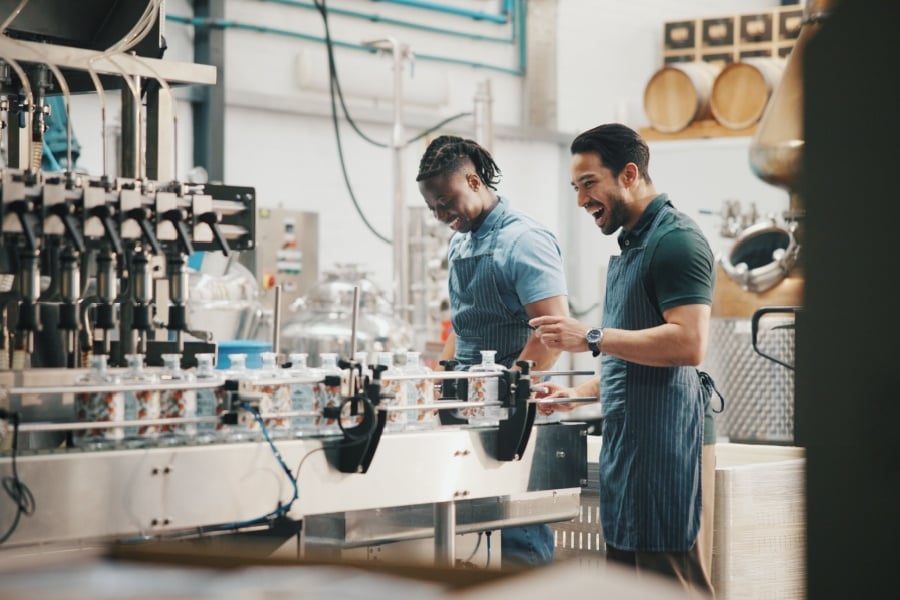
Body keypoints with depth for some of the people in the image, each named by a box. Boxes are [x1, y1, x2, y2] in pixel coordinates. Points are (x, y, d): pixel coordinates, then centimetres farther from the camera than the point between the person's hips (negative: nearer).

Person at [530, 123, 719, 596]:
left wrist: (593, 339, -19)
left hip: (666, 440, -10)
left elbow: (688, 342, -22)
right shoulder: (631, 246, 22)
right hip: (627, 441, 10)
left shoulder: (675, 240, -10)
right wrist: (580, 394, 18)